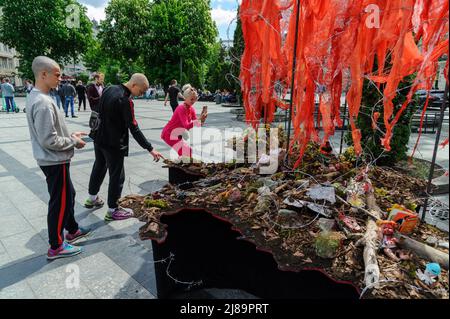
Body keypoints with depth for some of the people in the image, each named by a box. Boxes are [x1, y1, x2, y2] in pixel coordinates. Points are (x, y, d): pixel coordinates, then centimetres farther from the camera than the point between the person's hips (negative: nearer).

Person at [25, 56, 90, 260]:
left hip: (52, 160, 10)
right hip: (55, 162, -10)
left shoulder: (35, 97, 8)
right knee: (59, 202, 3)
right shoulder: (43, 103, -24)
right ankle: (56, 247, 18)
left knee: (68, 195, 22)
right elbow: (49, 140, -25)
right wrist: (73, 142, -12)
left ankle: (72, 230, 39)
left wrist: (70, 136, 9)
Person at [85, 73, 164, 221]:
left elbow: (100, 112, 12)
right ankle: (112, 210, 14)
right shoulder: (125, 101, -24)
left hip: (99, 138, 9)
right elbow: (134, 128, -25)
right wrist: (150, 149, -24)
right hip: (113, 143, -9)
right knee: (117, 176, 3)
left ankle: (92, 199, 42)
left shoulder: (109, 89, 2)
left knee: (99, 167, 24)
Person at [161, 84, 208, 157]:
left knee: (187, 151, 15)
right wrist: (199, 120, -43)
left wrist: (202, 119, -22)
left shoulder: (192, 109, 2)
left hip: (176, 135, 9)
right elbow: (187, 126, -34)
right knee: (186, 151, -18)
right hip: (168, 134, -9)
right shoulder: (181, 109, -24)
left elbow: (196, 124, -3)